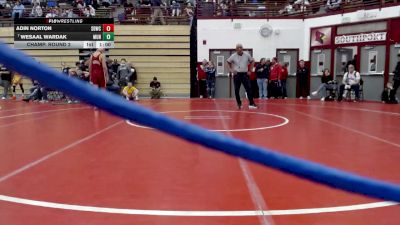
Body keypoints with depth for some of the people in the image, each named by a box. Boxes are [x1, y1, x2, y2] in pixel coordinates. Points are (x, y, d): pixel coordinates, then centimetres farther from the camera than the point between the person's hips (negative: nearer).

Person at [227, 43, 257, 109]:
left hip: (245, 74, 0)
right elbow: (228, 62, 11)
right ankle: (239, 104, 16)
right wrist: (231, 70, 2)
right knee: (237, 90, 2)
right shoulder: (233, 56, -4)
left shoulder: (247, 55, -2)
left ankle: (251, 103, -5)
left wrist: (250, 70, 6)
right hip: (236, 74, 0)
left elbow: (252, 61, 13)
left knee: (248, 89, -6)